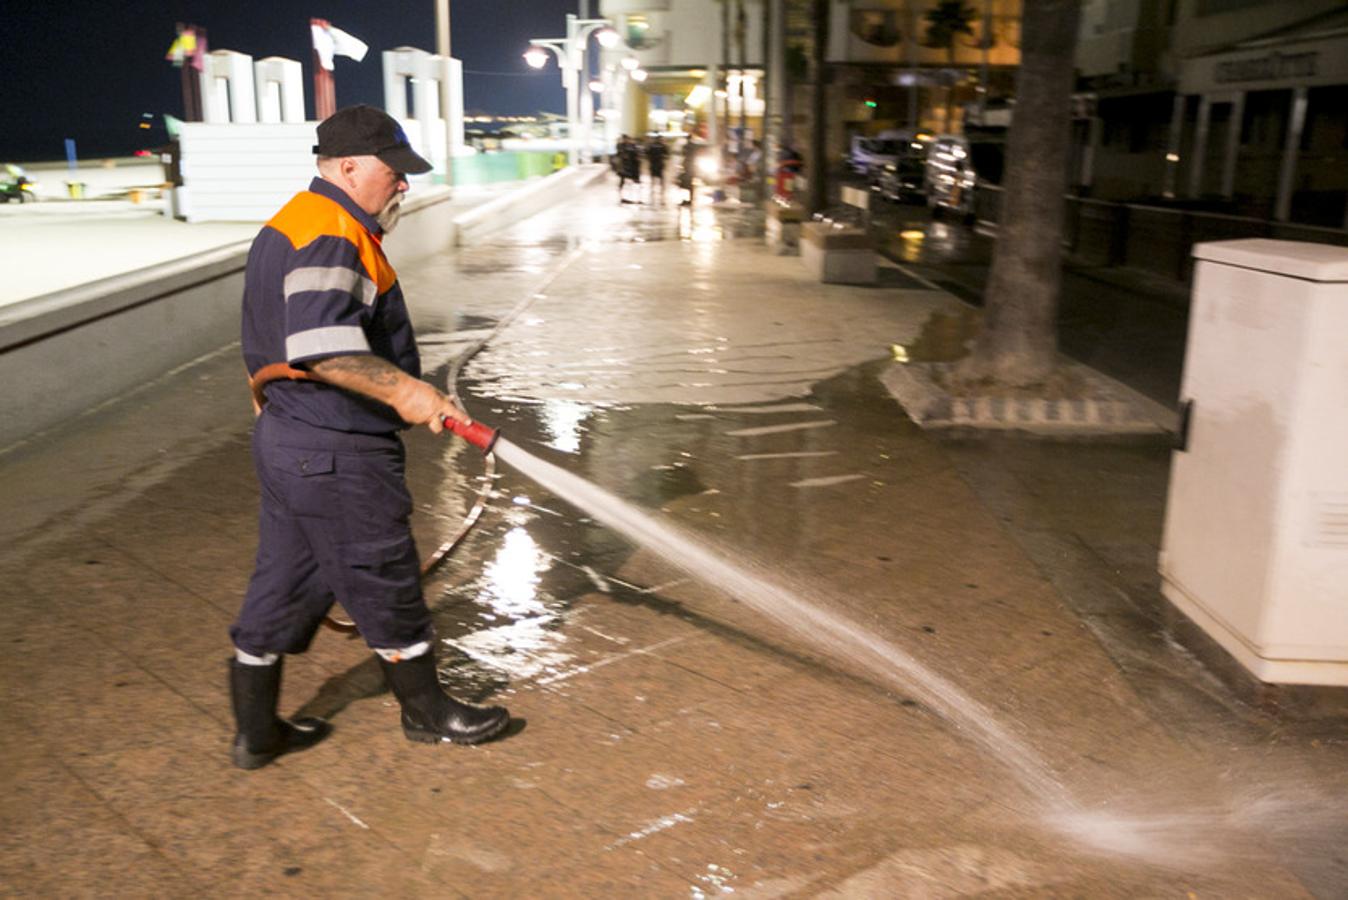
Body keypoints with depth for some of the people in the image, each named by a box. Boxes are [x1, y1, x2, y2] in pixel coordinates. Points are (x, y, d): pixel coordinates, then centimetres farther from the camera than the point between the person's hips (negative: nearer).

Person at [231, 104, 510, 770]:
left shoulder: (288, 226, 17)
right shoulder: (330, 234, -18)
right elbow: (319, 344, -32)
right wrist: (402, 389, -33)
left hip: (284, 441, 11)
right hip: (337, 457, -11)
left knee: (283, 588, 17)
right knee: (386, 585, 6)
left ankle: (255, 732, 30)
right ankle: (426, 713, 24)